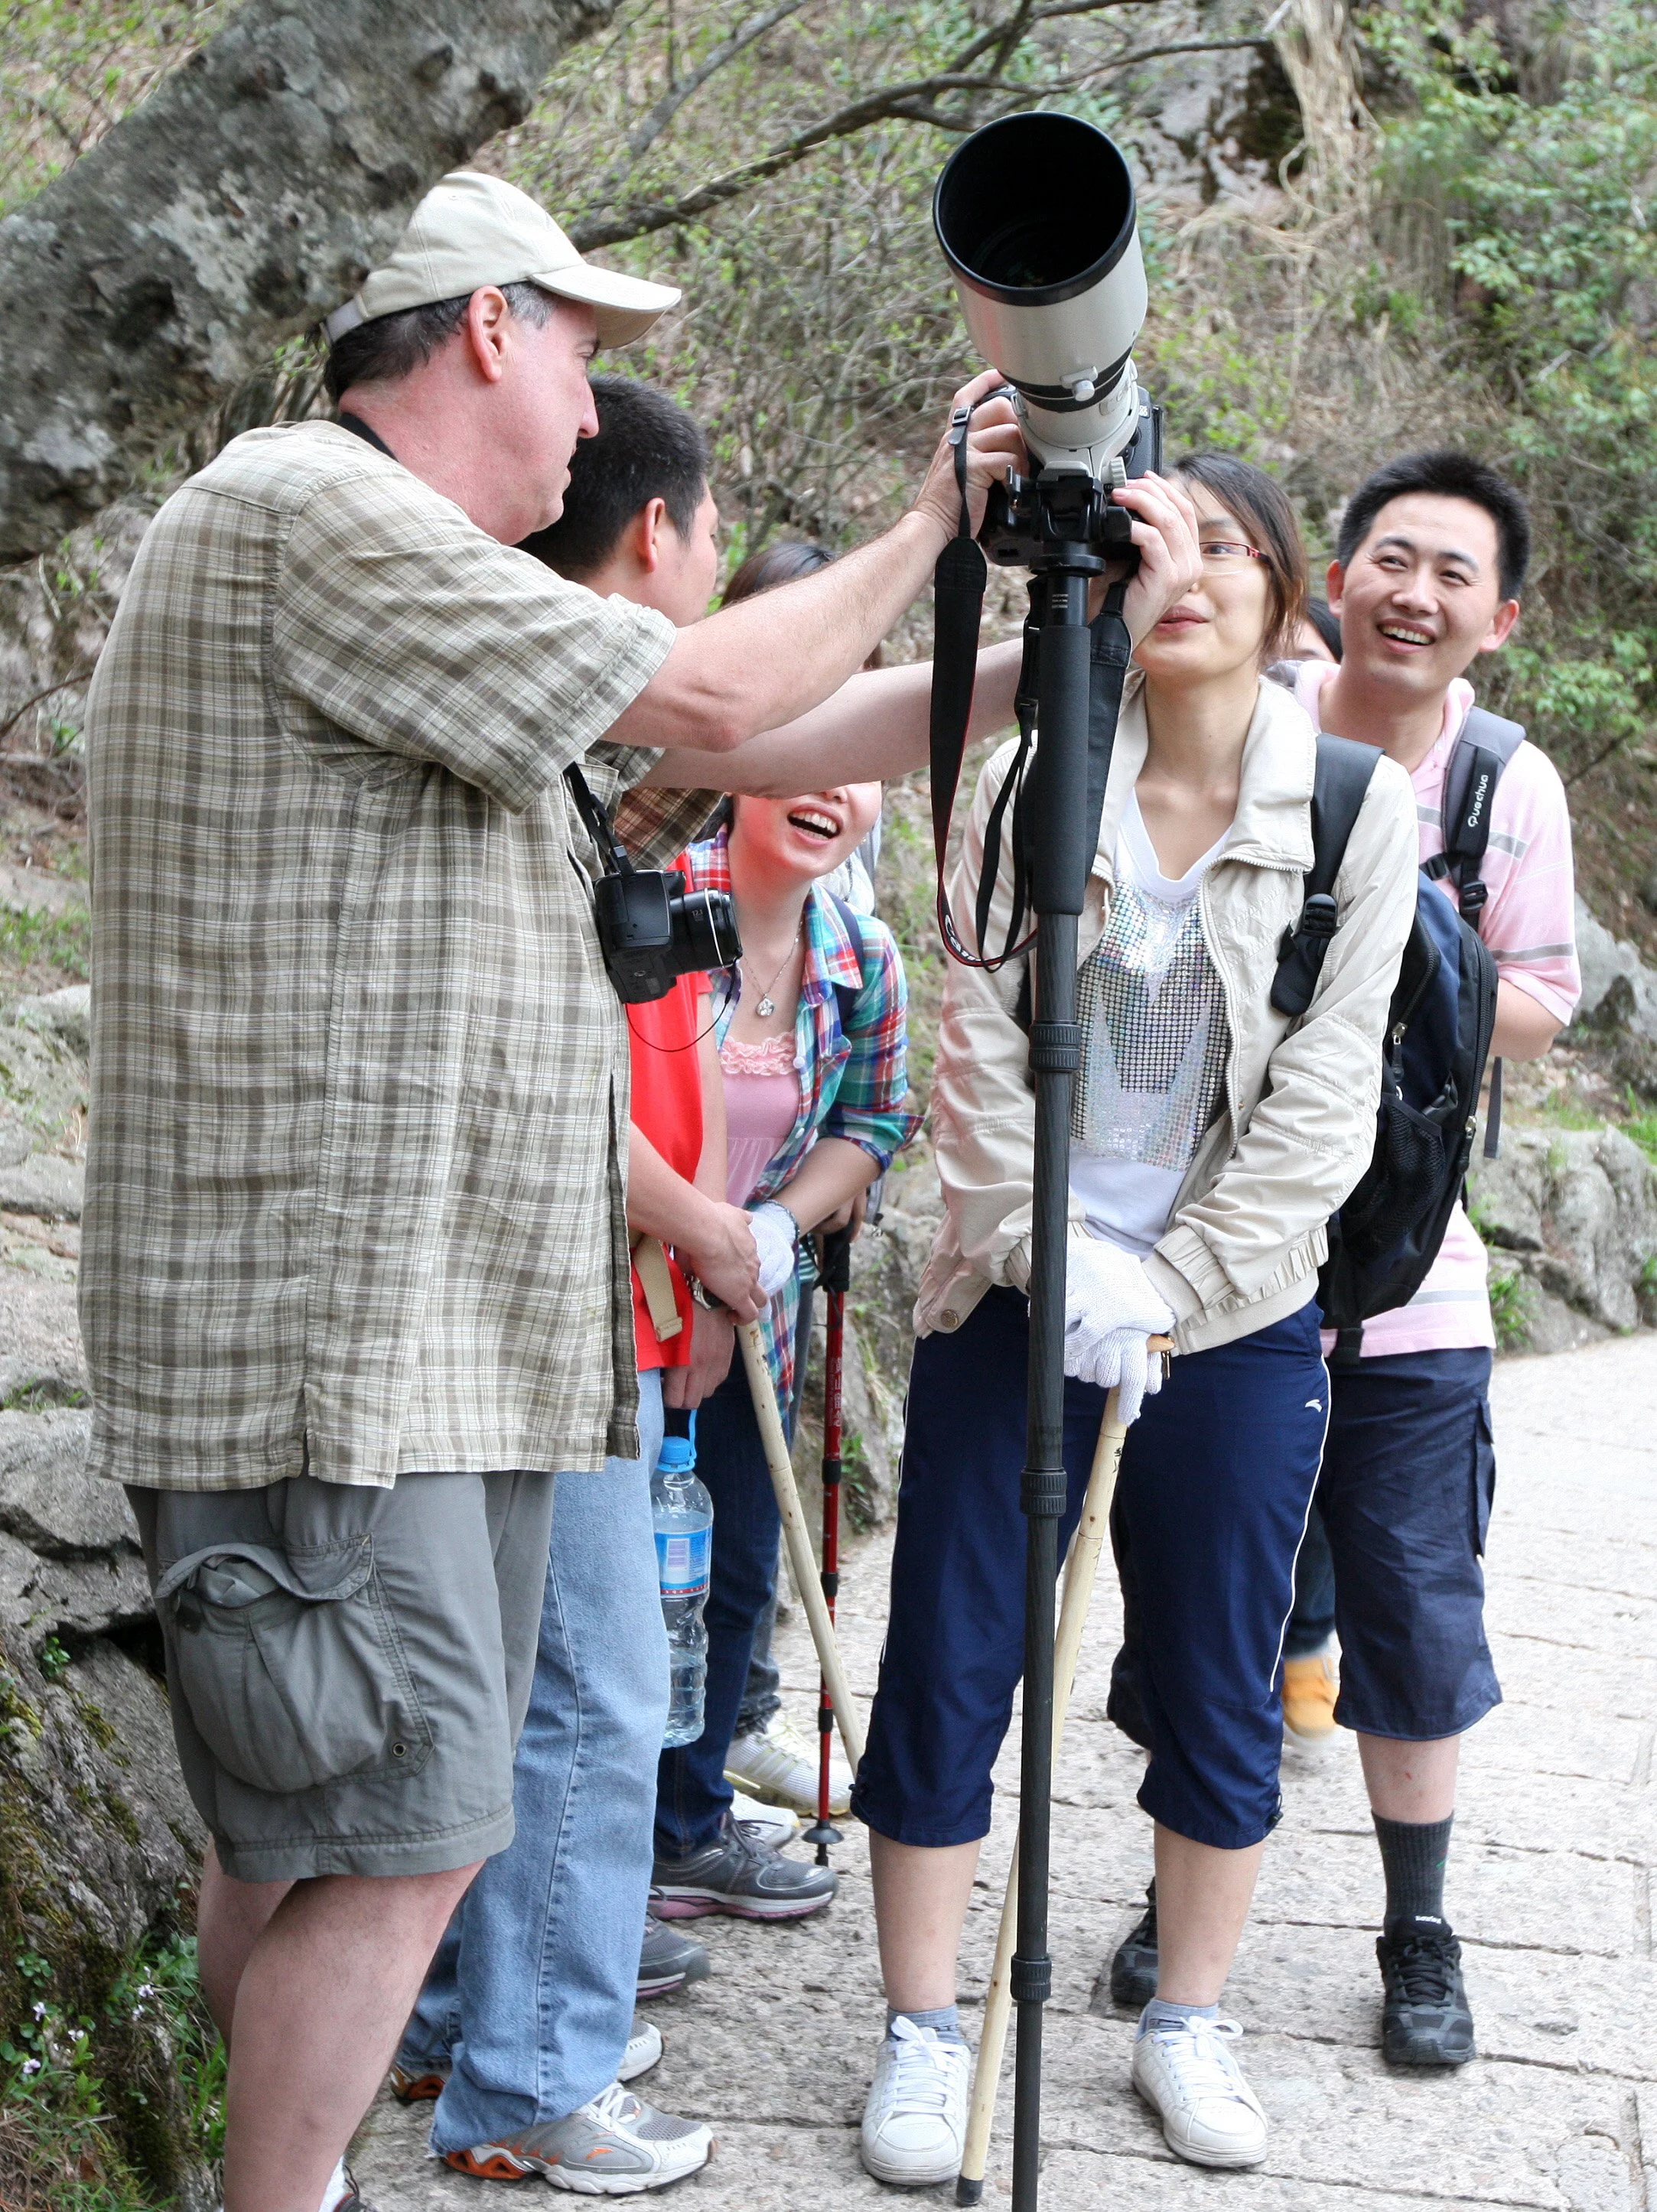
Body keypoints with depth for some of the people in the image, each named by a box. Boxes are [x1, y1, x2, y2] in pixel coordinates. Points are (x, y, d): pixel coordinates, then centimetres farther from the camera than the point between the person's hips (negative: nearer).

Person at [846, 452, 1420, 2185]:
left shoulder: (1360, 807, -3)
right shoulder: (1029, 780, -2)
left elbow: (1322, 1101, -6)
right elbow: (978, 1051, -5)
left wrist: (1167, 1290, -12)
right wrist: (1057, 1259, -16)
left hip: (1235, 1319, 0)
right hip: (1014, 1297, 0)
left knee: (1218, 1687, 10)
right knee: (948, 1668, 3)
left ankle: (1187, 2023, 29)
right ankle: (922, 2032, 18)